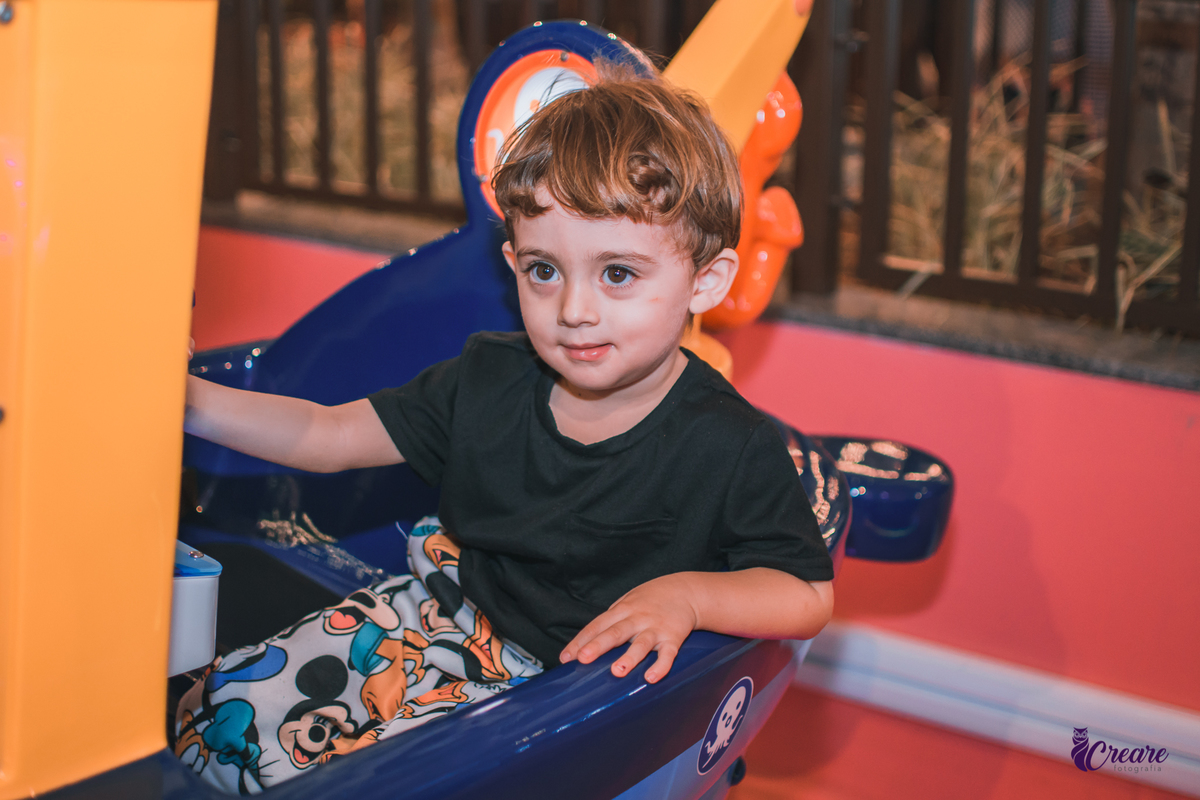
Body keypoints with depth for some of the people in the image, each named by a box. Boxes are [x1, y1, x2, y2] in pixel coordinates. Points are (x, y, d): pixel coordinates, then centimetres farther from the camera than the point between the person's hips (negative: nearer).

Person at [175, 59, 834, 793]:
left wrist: (685, 594, -28)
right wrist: (194, 401, -12)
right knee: (228, 707, -5)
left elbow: (807, 597, -10)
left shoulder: (734, 449, -18)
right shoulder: (488, 382, -5)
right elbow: (327, 436, 1)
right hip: (452, 616, 5)